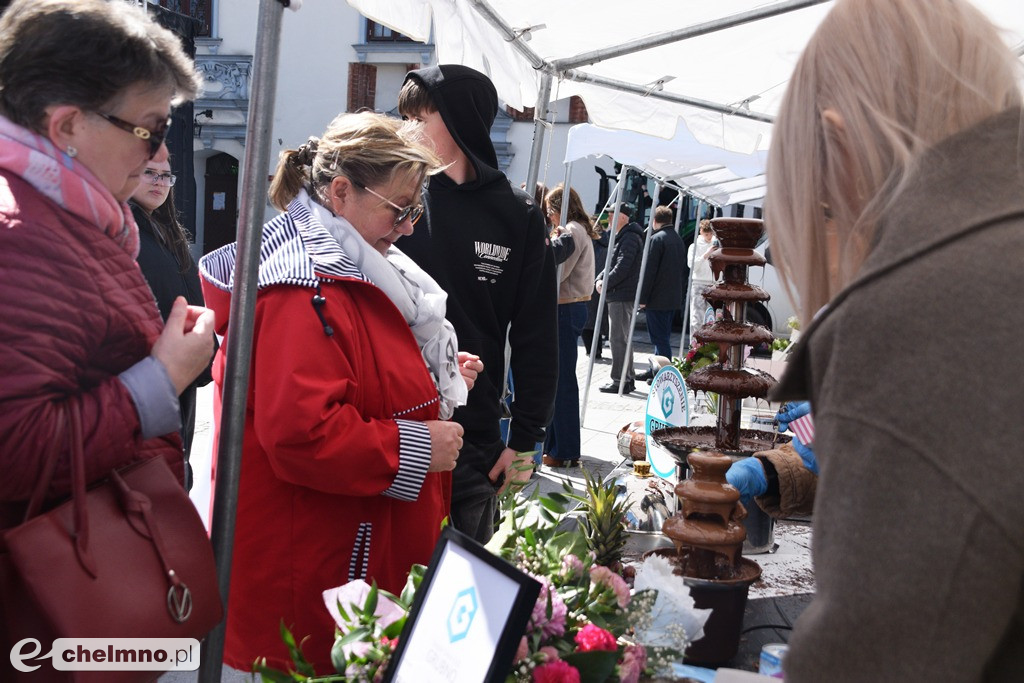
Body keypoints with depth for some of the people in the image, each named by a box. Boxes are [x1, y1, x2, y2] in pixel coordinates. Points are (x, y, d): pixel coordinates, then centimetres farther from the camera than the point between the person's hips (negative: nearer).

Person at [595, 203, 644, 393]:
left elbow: (622, 267, -21)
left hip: (622, 295, -11)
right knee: (621, 337, 15)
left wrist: (606, 284, -13)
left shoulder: (630, 238, -13)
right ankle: (627, 378, 21)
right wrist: (600, 279, 4)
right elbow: (612, 263, 20)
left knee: (617, 337, -9)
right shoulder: (621, 238, 21)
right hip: (618, 295, 11)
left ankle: (620, 380, -6)